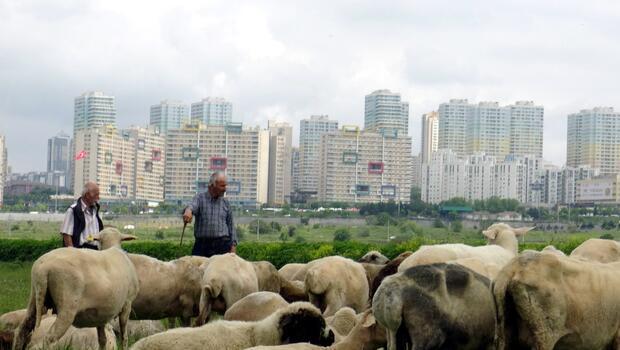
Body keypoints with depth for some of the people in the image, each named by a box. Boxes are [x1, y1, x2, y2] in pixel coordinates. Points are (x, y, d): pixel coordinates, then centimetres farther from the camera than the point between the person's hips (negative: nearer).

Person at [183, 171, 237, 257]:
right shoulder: (200, 198, 4)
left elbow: (231, 225, 15)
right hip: (202, 243, -1)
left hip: (222, 245, 2)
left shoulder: (225, 203, 13)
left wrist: (233, 244, 6)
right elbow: (192, 205, -19)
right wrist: (188, 210, -44)